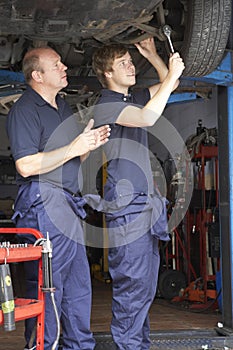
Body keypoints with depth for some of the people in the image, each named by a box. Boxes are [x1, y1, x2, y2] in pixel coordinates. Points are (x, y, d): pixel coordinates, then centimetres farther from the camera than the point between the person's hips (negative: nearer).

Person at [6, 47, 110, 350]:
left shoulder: (64, 107, 19)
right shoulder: (25, 109, -9)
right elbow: (26, 165, -19)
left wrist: (89, 144, 6)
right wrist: (74, 147, -16)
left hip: (68, 204, 9)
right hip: (43, 203, -9)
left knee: (78, 285, 13)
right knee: (47, 287, -6)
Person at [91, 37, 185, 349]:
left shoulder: (133, 98, 16)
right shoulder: (105, 105, -10)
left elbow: (170, 84, 28)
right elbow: (147, 118, -26)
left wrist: (152, 55, 14)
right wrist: (172, 74, -21)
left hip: (145, 205, 9)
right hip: (126, 207, -9)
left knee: (146, 287, 13)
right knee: (132, 286, -9)